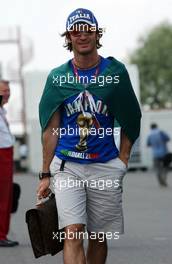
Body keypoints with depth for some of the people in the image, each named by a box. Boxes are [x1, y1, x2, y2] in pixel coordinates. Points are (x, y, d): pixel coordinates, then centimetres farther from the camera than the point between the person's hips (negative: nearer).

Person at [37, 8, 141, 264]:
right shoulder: (58, 77, 4)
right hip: (67, 166, -1)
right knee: (73, 232, -15)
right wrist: (45, 175, 6)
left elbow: (129, 122, 10)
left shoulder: (115, 72, 3)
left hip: (104, 168, 1)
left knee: (99, 238, 5)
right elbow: (51, 129, 8)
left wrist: (122, 162, 1)